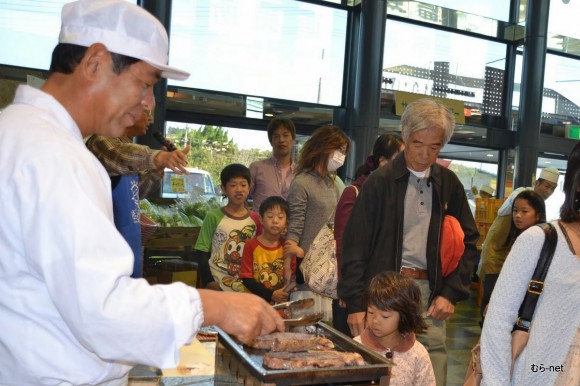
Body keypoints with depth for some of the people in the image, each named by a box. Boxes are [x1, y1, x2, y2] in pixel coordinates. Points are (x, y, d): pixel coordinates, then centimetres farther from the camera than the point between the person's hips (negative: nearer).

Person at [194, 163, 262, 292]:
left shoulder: (255, 219, 3)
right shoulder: (214, 217, -7)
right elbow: (201, 253, -6)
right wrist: (209, 282, -14)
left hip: (246, 289, 3)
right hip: (217, 289, -3)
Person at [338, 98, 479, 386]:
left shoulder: (449, 184, 8)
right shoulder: (380, 181, -3)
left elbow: (467, 243, 12)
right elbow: (355, 245, -5)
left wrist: (451, 293, 2)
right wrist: (355, 303, -8)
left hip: (430, 294, 3)